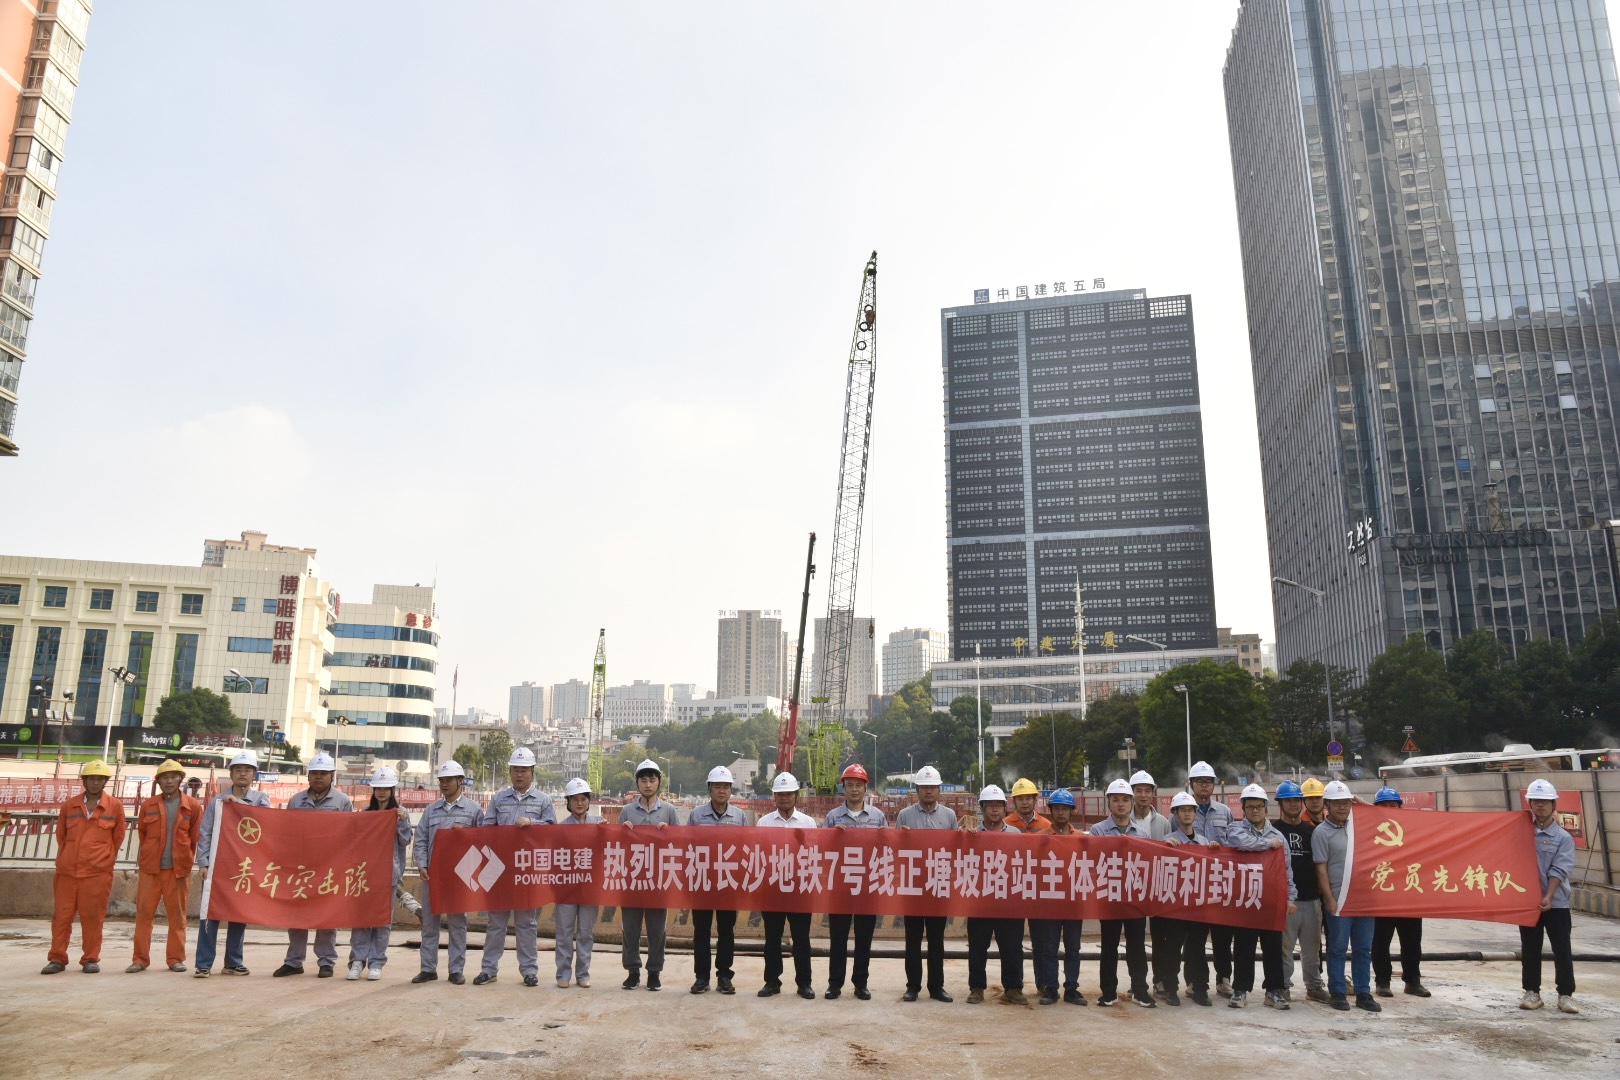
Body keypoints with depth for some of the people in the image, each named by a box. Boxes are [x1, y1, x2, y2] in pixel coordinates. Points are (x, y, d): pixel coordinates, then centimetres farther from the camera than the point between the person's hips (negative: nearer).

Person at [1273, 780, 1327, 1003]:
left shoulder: (1312, 830, 12)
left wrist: (1322, 892, 7)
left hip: (1311, 898, 4)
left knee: (1312, 947, 12)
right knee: (1285, 946, -1)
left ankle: (1314, 986, 23)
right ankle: (1284, 987, 9)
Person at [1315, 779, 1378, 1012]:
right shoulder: (1321, 832, -6)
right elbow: (1321, 869, -9)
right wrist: (1329, 899, -13)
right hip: (1338, 899, -5)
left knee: (1364, 948, 10)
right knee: (1337, 948, 3)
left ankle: (1363, 993, 19)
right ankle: (1336, 993, 12)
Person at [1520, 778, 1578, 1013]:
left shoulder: (1564, 838, -2)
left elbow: (1559, 870, -12)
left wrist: (1549, 897, -20)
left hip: (1556, 903, -2)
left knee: (1561, 949, 1)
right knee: (1530, 949, 8)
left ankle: (1566, 994, 10)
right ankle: (1532, 992, 16)